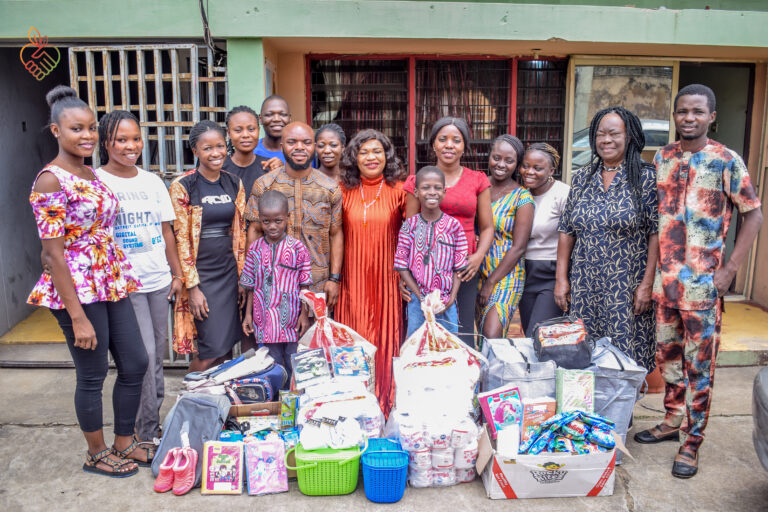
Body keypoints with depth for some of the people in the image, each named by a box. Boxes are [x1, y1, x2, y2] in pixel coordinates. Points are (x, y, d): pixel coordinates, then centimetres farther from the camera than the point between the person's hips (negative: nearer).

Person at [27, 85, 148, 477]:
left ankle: (124, 442, 31)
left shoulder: (91, 174, 10)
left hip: (110, 283, 8)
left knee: (135, 363, 12)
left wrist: (120, 279, 14)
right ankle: (97, 455, 28)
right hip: (77, 290, -8)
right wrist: (78, 317, -18)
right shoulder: (50, 181, -15)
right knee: (92, 375, 7)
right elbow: (53, 254, -17)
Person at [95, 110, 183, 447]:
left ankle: (156, 419, 28)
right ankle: (147, 432, 9)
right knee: (143, 354, -6)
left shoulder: (152, 181, 10)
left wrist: (177, 274, 11)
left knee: (158, 352, 12)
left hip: (159, 279, 5)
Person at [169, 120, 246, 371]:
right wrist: (192, 287, -12)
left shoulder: (234, 183, 8)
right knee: (212, 350, -5)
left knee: (227, 346, 8)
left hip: (229, 273, 5)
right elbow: (180, 240, -9)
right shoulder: (182, 186, -7)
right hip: (200, 274, -5)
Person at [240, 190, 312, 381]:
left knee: (294, 366, 9)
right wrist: (248, 314, 7)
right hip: (265, 321, 2)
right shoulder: (255, 249, 1)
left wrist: (304, 314, -5)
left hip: (292, 320, -2)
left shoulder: (298, 248, -6)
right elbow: (252, 287, 7)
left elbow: (304, 285, -3)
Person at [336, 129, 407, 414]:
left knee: (386, 335, 3)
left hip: (387, 277, -1)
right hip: (353, 278, 2)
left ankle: (386, 403, 16)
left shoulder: (399, 190, 1)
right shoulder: (344, 191, 7)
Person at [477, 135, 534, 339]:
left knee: (492, 336, -16)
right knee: (480, 337, 8)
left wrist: (491, 282, -11)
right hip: (476, 273, 4)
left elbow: (518, 248, -9)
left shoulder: (522, 198, -6)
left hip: (505, 275, -4)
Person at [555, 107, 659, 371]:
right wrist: (561, 278, 4)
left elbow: (656, 233, -6)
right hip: (583, 286, 4)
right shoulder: (582, 177, 8)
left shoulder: (646, 177, -3)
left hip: (626, 288, -3)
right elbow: (566, 231, 9)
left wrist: (647, 283, -11)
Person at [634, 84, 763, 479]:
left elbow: (753, 215, -2)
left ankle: (691, 442, 14)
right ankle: (672, 422, 32)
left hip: (703, 282, -4)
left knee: (699, 364, 3)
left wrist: (730, 269, -9)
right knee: (667, 355, 15)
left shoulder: (727, 161, -5)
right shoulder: (662, 158, 8)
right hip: (663, 278, 5)